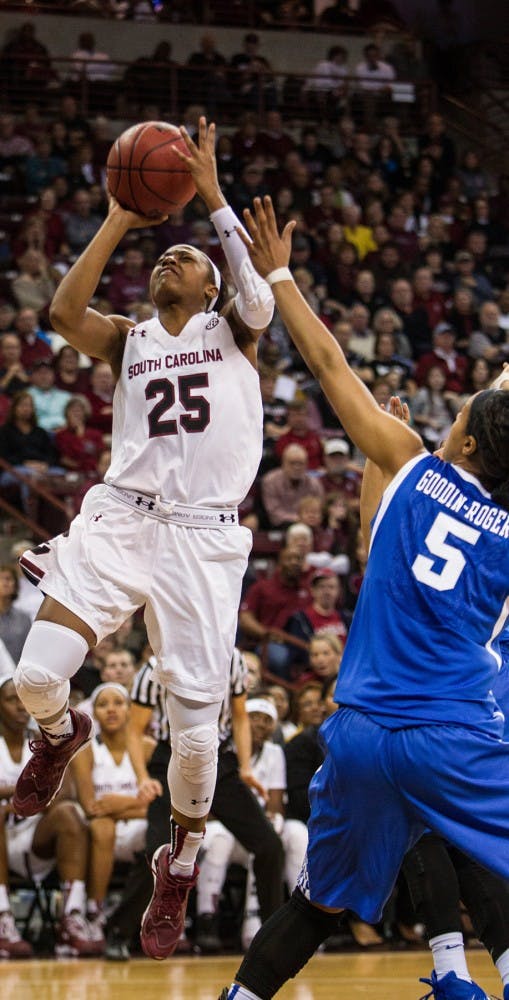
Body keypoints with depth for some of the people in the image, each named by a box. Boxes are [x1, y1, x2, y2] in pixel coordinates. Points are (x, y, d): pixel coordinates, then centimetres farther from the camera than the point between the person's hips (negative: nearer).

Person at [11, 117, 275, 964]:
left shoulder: (232, 331, 12)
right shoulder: (127, 341, 16)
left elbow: (260, 300, -12)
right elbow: (64, 311, -5)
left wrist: (213, 197, -12)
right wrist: (119, 223, -7)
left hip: (203, 537, -2)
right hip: (119, 520, 2)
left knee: (195, 726, -3)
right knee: (36, 677, -16)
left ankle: (179, 864, 21)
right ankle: (62, 737, 22)